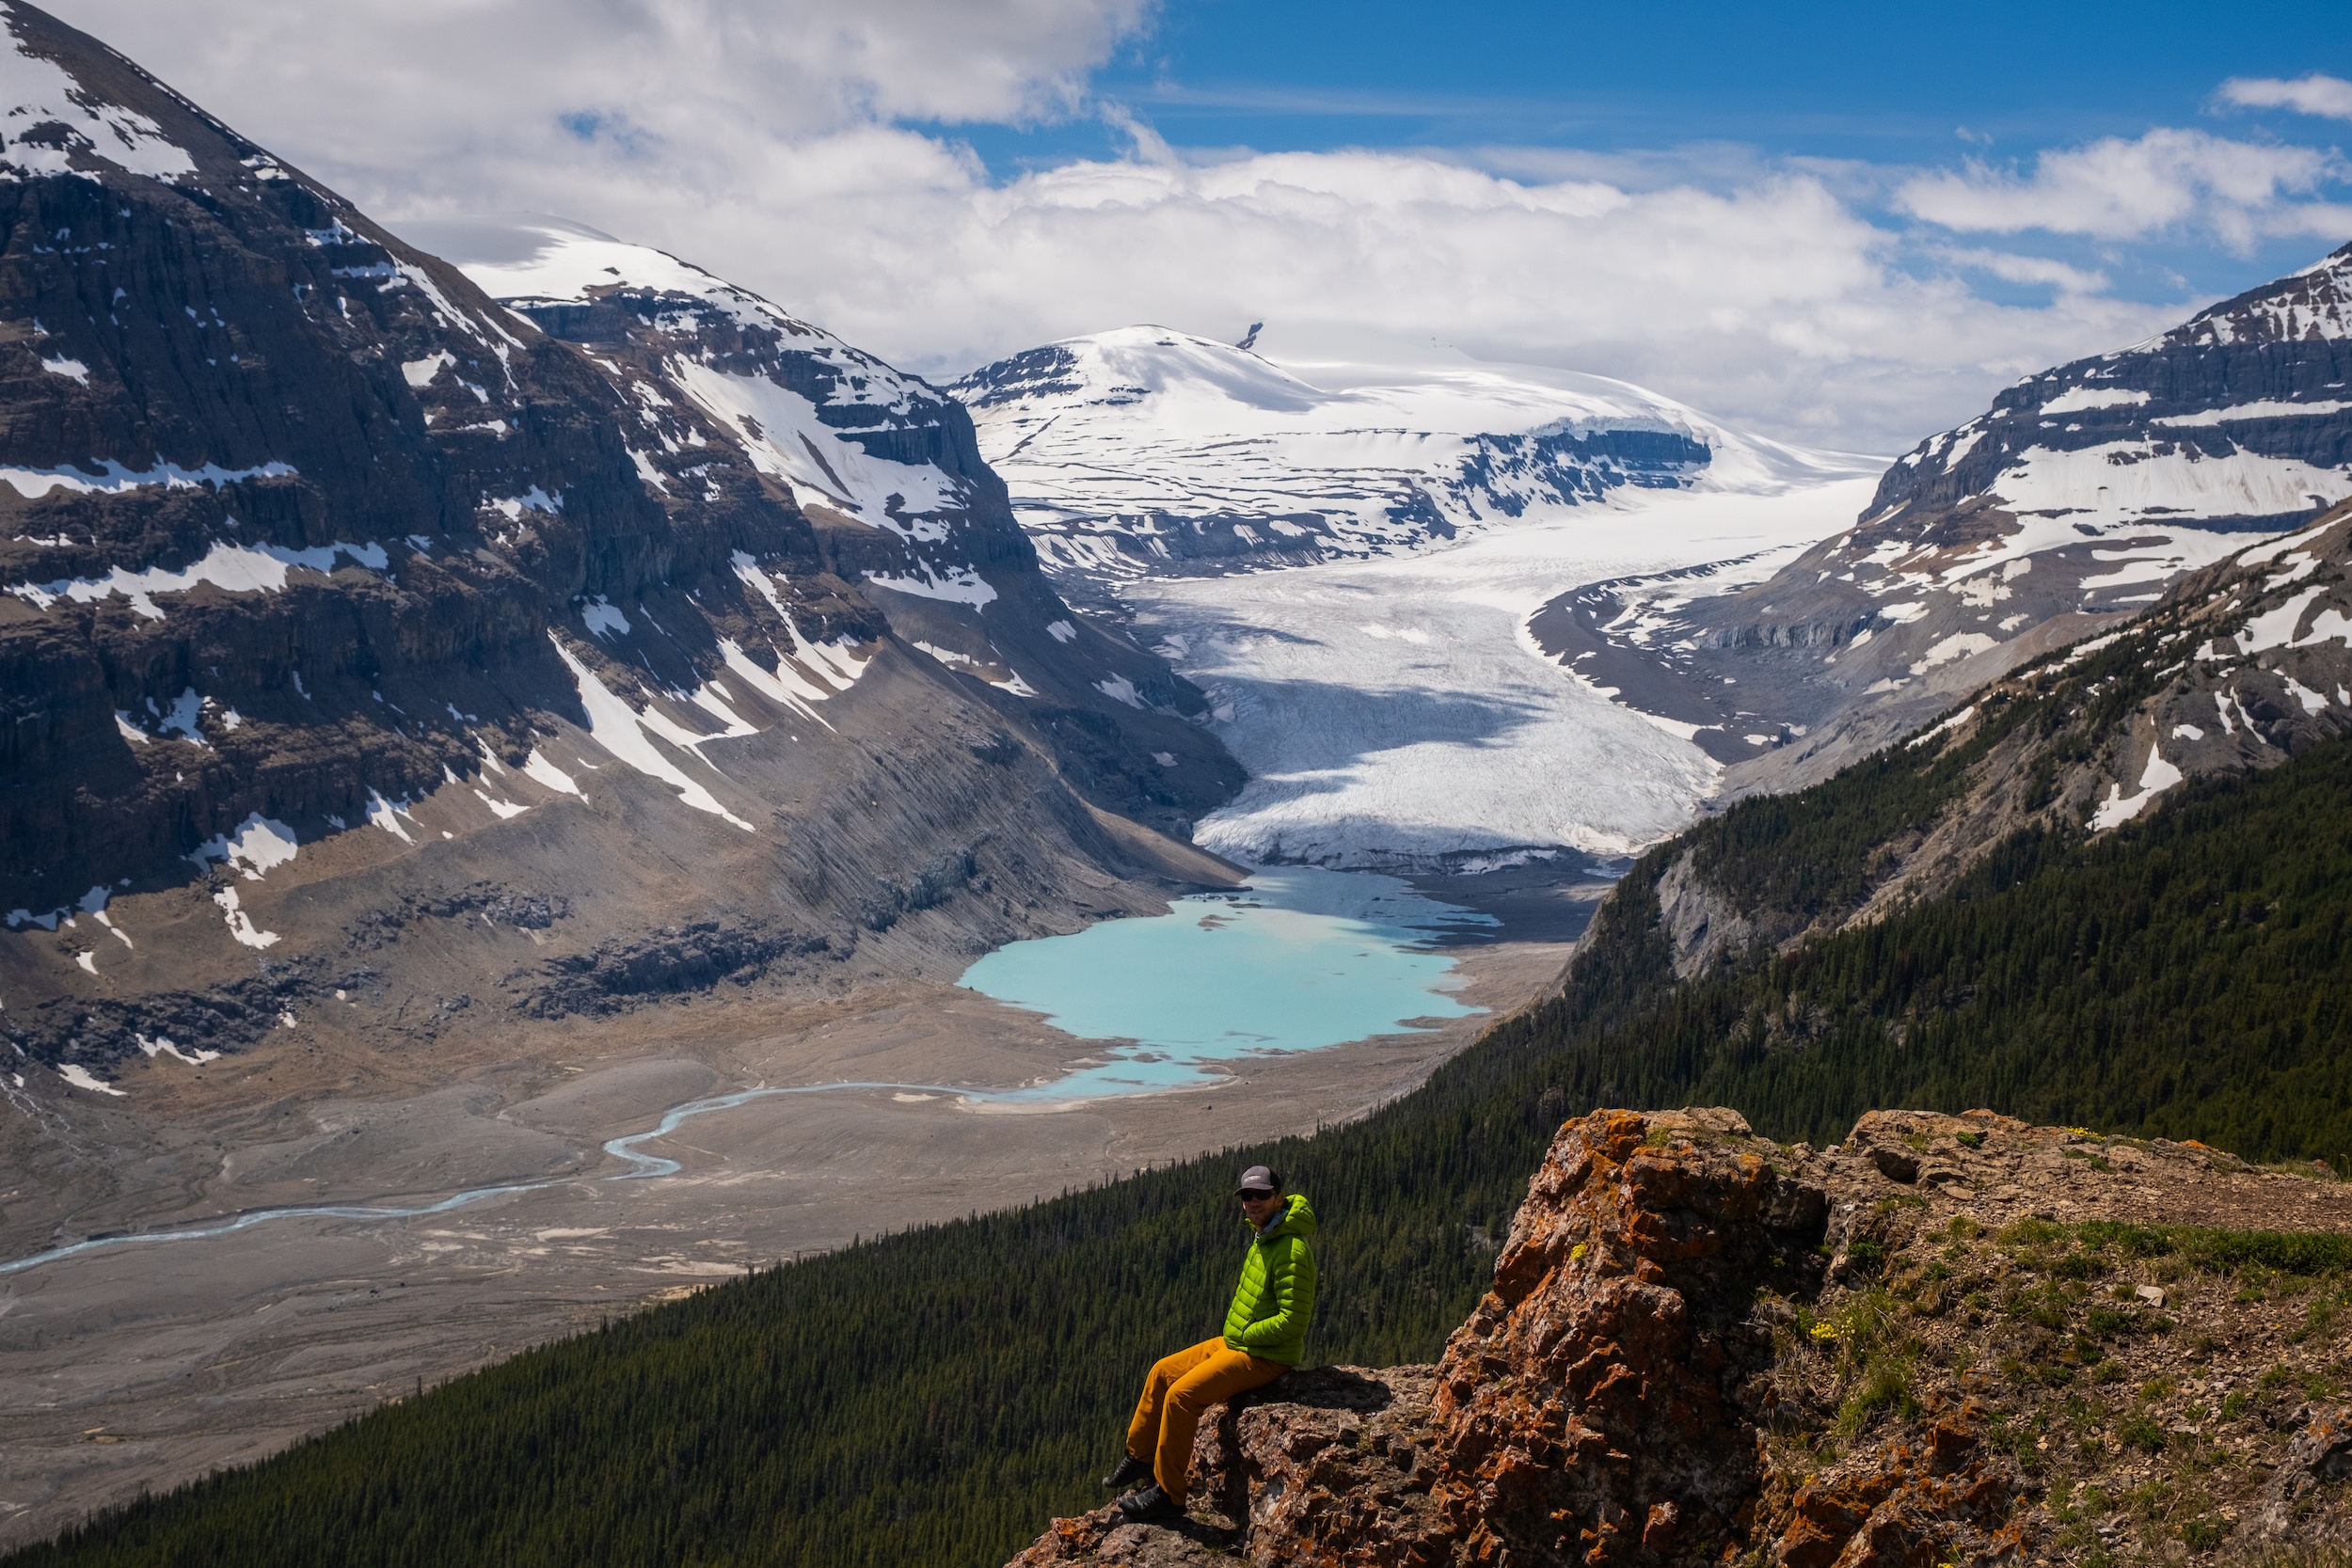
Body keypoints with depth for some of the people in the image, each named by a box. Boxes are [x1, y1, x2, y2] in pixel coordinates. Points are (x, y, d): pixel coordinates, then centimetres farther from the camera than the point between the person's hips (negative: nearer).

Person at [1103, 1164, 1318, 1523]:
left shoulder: (1292, 1251, -23)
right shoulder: (1262, 1237, 8)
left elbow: (1293, 1321, -27)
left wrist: (1242, 1334, -16)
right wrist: (1235, 1327, 10)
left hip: (1266, 1357, -10)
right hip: (1237, 1341, 10)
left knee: (1181, 1395, -20)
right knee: (1162, 1372, 10)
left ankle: (1169, 1493, -12)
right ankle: (1139, 1457, 24)